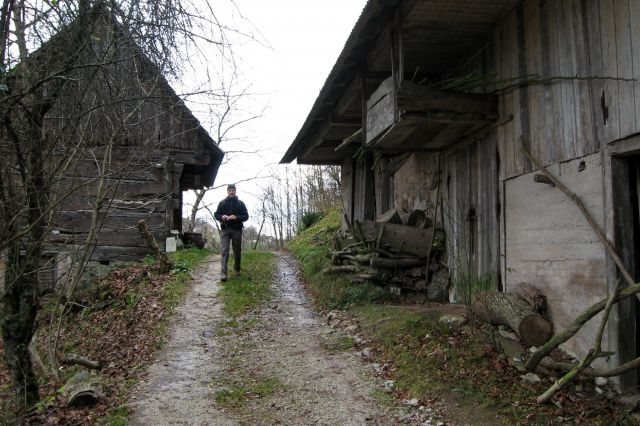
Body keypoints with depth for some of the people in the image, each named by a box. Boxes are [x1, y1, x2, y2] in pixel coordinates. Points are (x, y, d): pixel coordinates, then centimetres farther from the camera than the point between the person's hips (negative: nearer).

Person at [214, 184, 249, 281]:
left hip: (237, 229, 1)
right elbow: (216, 214, 12)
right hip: (225, 229, -1)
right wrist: (221, 217, -11)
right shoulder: (222, 203, 11)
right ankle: (223, 273, -17)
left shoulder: (240, 203, 8)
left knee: (237, 251, 8)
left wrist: (236, 217, -16)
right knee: (224, 251, -11)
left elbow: (246, 216, 2)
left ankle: (237, 269, 28)